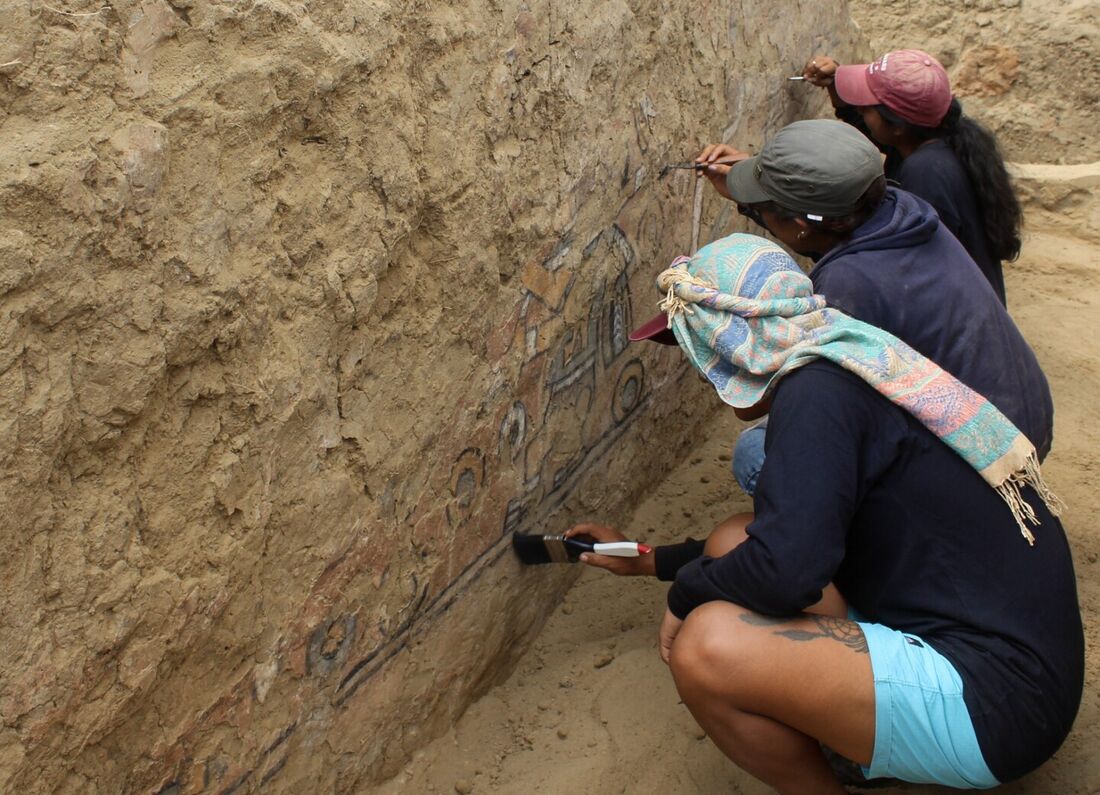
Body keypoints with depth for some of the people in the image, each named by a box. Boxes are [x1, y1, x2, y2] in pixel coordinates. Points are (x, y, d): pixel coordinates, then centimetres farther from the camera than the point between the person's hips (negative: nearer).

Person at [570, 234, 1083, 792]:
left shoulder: (819, 390, -18)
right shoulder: (856, 365, 11)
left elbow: (786, 570, -29)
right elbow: (796, 541, 25)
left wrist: (687, 590, -7)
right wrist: (651, 562, 32)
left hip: (993, 702, -10)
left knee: (707, 647, -24)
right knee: (734, 544, 10)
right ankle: (872, 743, 10)